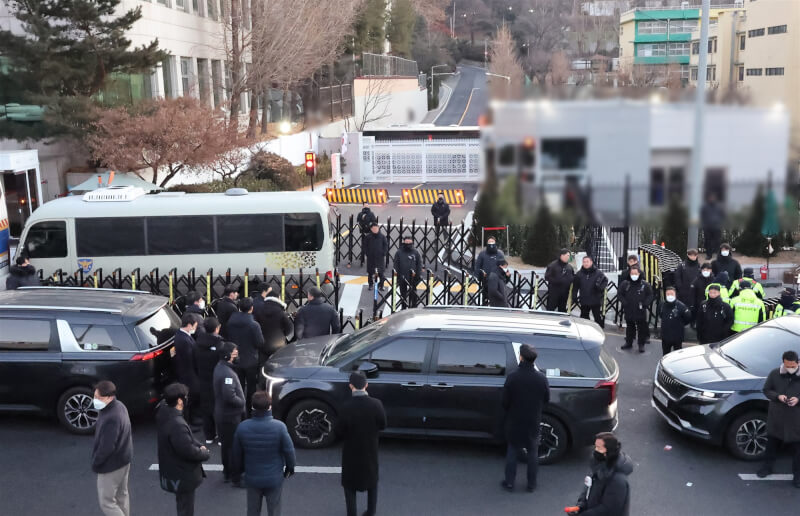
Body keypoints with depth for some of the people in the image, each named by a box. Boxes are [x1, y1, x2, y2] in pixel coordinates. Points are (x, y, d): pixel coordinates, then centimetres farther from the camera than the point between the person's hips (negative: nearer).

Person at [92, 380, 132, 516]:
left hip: (111, 465, -10)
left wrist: (95, 463, -11)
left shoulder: (111, 418, -33)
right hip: (124, 460, 10)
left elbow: (106, 447, -28)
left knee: (106, 502, 3)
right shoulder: (119, 406, -2)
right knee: (121, 495, 23)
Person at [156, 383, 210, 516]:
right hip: (182, 477, -10)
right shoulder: (177, 424, -35)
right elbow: (188, 450, -31)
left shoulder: (167, 416, -3)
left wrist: (199, 446, -4)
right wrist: (205, 453, -13)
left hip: (175, 472, 10)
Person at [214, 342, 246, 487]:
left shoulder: (220, 366, 5)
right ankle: (236, 478, 10)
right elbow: (229, 396, -32)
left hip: (221, 414, 10)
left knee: (226, 445, 21)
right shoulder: (227, 373, -27)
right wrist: (241, 403, -15)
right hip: (230, 416, -10)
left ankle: (227, 473, 35)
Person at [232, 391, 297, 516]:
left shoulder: (242, 427, -16)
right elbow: (289, 450, -13)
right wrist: (290, 468, 7)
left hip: (252, 478, 2)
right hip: (274, 478, -2)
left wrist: (238, 470, 16)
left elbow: (236, 454, -4)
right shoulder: (279, 427, -22)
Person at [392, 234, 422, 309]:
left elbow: (419, 265, 4)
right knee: (403, 293, 11)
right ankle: (404, 308, 21)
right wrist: (396, 276, -1)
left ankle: (413, 308, 7)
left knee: (413, 294, 0)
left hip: (413, 277, -1)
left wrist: (419, 275, -3)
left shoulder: (416, 253, 3)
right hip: (402, 277, 1)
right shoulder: (399, 253, 3)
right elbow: (396, 265, 4)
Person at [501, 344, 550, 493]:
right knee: (532, 454, 16)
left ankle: (509, 483, 22)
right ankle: (531, 484, 25)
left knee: (512, 452, 15)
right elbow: (546, 400, -2)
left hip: (515, 422, -1)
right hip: (533, 422, 1)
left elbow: (505, 401, -12)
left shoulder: (512, 378, -21)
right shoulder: (541, 379, -15)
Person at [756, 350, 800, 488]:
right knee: (772, 443, 15)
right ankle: (767, 467, 33)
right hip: (776, 417, 2)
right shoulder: (775, 374, -3)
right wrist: (777, 396, -14)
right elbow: (766, 390, 4)